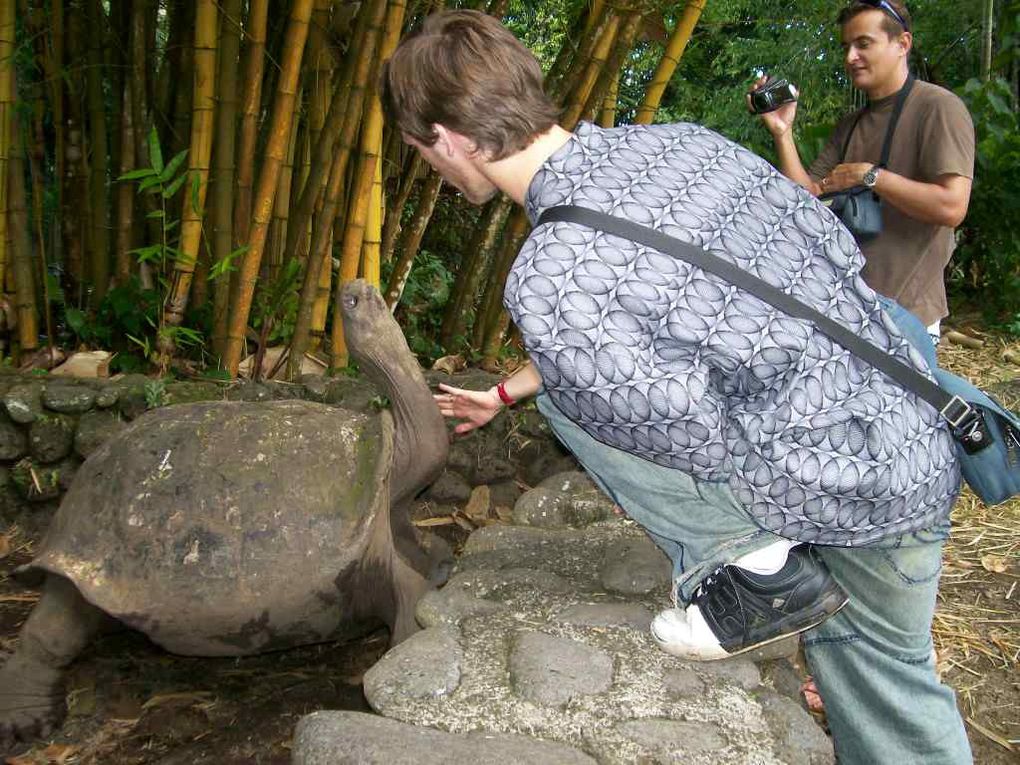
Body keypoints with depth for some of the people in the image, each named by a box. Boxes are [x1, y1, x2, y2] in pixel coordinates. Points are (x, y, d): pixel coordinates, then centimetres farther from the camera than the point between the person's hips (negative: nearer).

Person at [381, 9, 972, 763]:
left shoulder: (546, 282, -22)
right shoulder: (679, 139, 2)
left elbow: (709, 439, -22)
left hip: (843, 494, -7)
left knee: (569, 389, -1)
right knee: (886, 664, 28)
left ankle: (750, 566, 4)